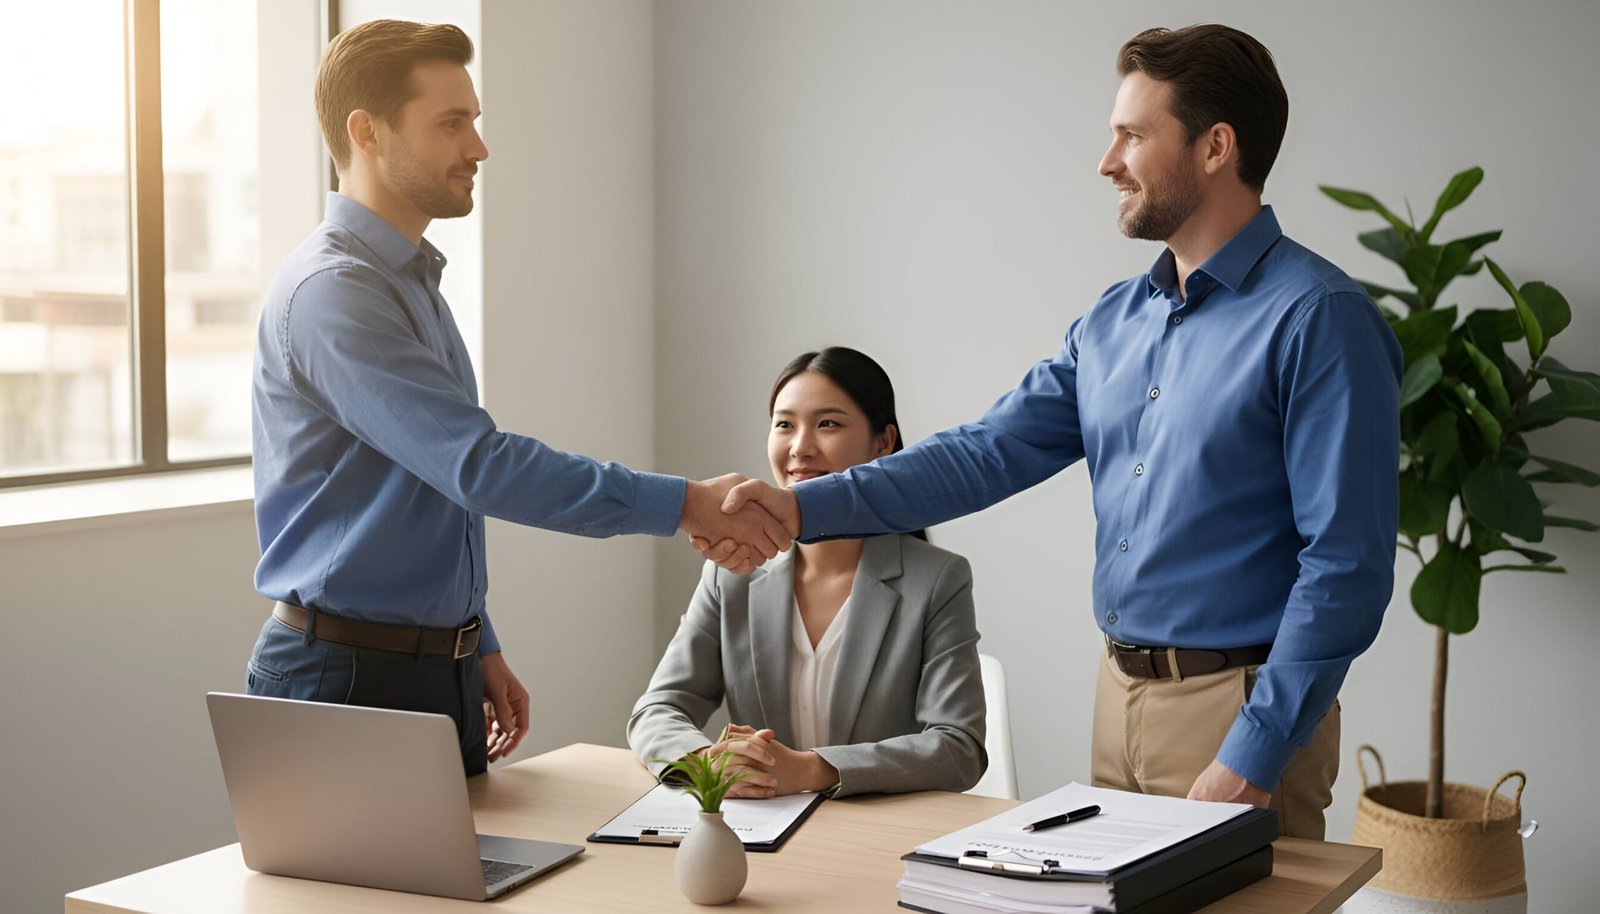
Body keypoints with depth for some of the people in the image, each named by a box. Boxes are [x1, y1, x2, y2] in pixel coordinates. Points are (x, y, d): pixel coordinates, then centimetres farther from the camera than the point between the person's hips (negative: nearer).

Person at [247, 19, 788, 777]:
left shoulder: (412, 283, 13)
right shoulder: (330, 292, -19)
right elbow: (481, 467, -27)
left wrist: (478, 649, 17)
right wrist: (683, 504, -27)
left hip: (442, 671, 9)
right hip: (347, 679, -9)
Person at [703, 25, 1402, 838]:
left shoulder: (1316, 319, -14)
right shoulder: (1114, 321, 10)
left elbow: (1346, 565, -18)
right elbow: (989, 453, 6)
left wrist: (1253, 759, -20)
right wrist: (804, 508, -5)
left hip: (1237, 711, -7)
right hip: (1119, 699, 7)